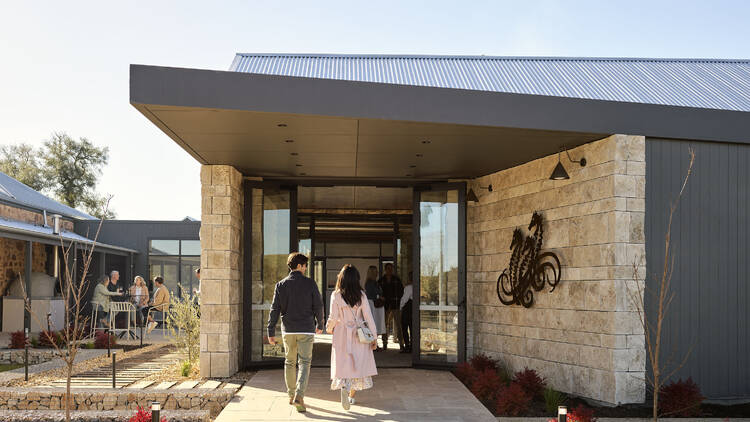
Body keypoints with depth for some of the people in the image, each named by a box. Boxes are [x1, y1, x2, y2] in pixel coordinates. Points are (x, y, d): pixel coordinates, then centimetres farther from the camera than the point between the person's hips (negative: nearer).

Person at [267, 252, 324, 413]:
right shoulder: (310, 284, -4)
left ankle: (291, 395, 25)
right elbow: (318, 306, -1)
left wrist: (271, 332, 2)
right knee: (304, 363, 0)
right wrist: (319, 325, 14)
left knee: (289, 362, 16)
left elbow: (274, 309, -1)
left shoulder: (281, 285, 1)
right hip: (306, 329, -3)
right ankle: (299, 395, -16)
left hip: (288, 330, 3)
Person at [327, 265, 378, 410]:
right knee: (358, 364, 14)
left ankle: (344, 386, -24)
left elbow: (333, 317, -7)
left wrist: (329, 328, 15)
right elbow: (368, 317, -4)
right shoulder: (361, 295, -4)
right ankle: (352, 395, 21)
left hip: (342, 335, -1)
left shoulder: (336, 295, -8)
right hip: (359, 336, 1)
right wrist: (374, 337, 3)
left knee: (343, 364, 4)